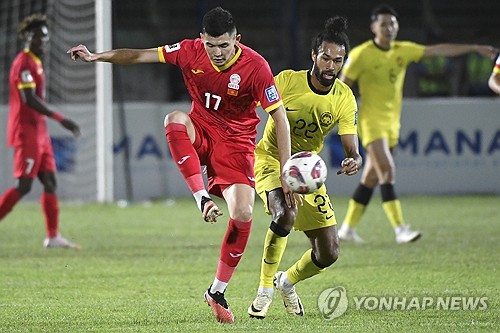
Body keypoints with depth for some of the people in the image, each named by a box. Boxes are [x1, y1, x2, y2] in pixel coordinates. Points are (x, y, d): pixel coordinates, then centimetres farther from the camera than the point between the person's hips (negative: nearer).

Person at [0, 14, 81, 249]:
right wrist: (60, 119, -26)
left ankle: (53, 236, 6)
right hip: (26, 132, -10)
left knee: (50, 182, 6)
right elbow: (29, 99, -23)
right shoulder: (24, 63, -14)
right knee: (24, 185, -10)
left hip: (39, 131, 10)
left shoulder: (36, 62, 17)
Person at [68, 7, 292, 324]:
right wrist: (96, 57, -2)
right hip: (201, 129, 2)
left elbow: (280, 117, -16)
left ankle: (217, 292, 0)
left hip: (236, 142, -2)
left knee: (243, 215, -19)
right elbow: (142, 56, 1)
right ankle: (203, 199, -33)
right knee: (175, 119, -34)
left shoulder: (255, 66, -20)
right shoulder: (191, 51, -11)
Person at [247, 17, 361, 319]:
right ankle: (265, 290, -18)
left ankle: (287, 282, 32)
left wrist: (354, 161, -36)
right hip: (271, 160, -4)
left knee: (328, 254, -1)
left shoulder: (344, 98, -9)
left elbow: (352, 148, -12)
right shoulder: (287, 81, -18)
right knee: (286, 214, -37)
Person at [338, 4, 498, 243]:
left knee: (371, 178, 10)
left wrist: (474, 48, 0)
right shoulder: (361, 55, -9)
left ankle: (347, 228, 20)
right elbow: (342, 86, -3)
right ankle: (400, 230, -23)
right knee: (387, 172, -18)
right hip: (372, 122, -6)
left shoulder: (404, 51, 6)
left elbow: (438, 51, 5)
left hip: (392, 123, 6)